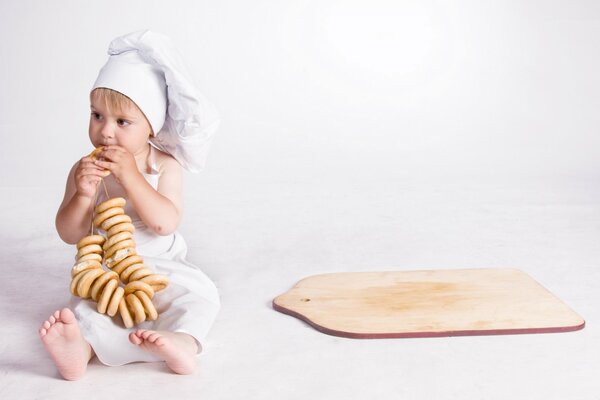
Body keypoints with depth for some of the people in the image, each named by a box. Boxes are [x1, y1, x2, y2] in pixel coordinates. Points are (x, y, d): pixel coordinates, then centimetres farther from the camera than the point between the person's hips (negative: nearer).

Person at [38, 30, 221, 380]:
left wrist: (130, 176, -28)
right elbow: (70, 235, -5)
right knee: (84, 306, -27)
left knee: (200, 292, -24)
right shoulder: (86, 169, -5)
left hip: (161, 266, 0)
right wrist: (83, 194, -25)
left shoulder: (165, 166, -9)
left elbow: (165, 223, -22)